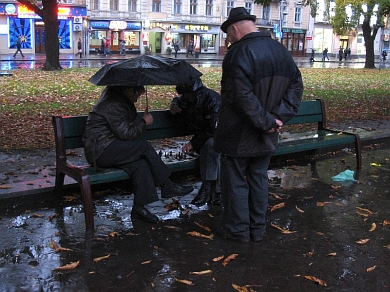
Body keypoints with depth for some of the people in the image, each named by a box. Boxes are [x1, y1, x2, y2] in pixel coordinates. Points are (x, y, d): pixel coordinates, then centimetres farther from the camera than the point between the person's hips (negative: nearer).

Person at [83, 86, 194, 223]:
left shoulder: (114, 96, 16)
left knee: (141, 163, -15)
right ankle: (167, 186, -11)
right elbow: (125, 133, -19)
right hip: (100, 151, -10)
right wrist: (144, 122, -8)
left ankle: (139, 207, -15)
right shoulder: (114, 105, -16)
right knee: (144, 146, -21)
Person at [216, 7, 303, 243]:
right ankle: (258, 229, 28)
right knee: (259, 179, 18)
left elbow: (241, 97, -27)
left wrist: (266, 122, -18)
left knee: (235, 182, 8)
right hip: (266, 136, 7)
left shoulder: (239, 53, -19)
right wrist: (280, 117, -4)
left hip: (238, 135, -7)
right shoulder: (281, 51, 5)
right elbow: (296, 85, 5)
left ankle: (238, 230, 20)